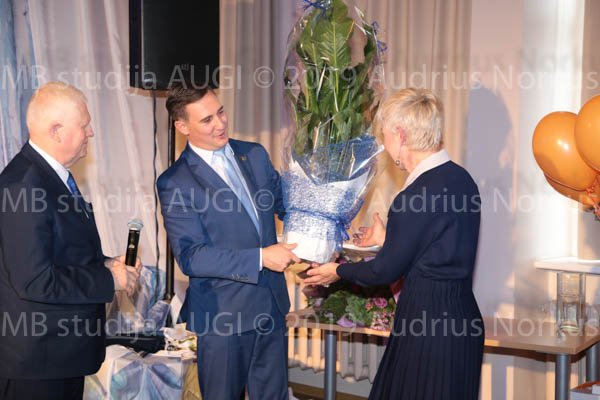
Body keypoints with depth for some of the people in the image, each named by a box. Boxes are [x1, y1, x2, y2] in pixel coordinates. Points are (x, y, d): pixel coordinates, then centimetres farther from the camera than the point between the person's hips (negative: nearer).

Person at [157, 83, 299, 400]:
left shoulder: (254, 154, 4)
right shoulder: (175, 183, -13)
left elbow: (284, 204, 15)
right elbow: (190, 257, -18)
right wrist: (260, 258, -24)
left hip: (271, 304, 5)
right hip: (223, 314, -5)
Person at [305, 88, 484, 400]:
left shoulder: (418, 195, -22)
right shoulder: (461, 179, 4)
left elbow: (387, 270, -11)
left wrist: (338, 272, 7)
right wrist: (386, 239, 29)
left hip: (428, 320, -8)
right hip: (461, 312, 8)